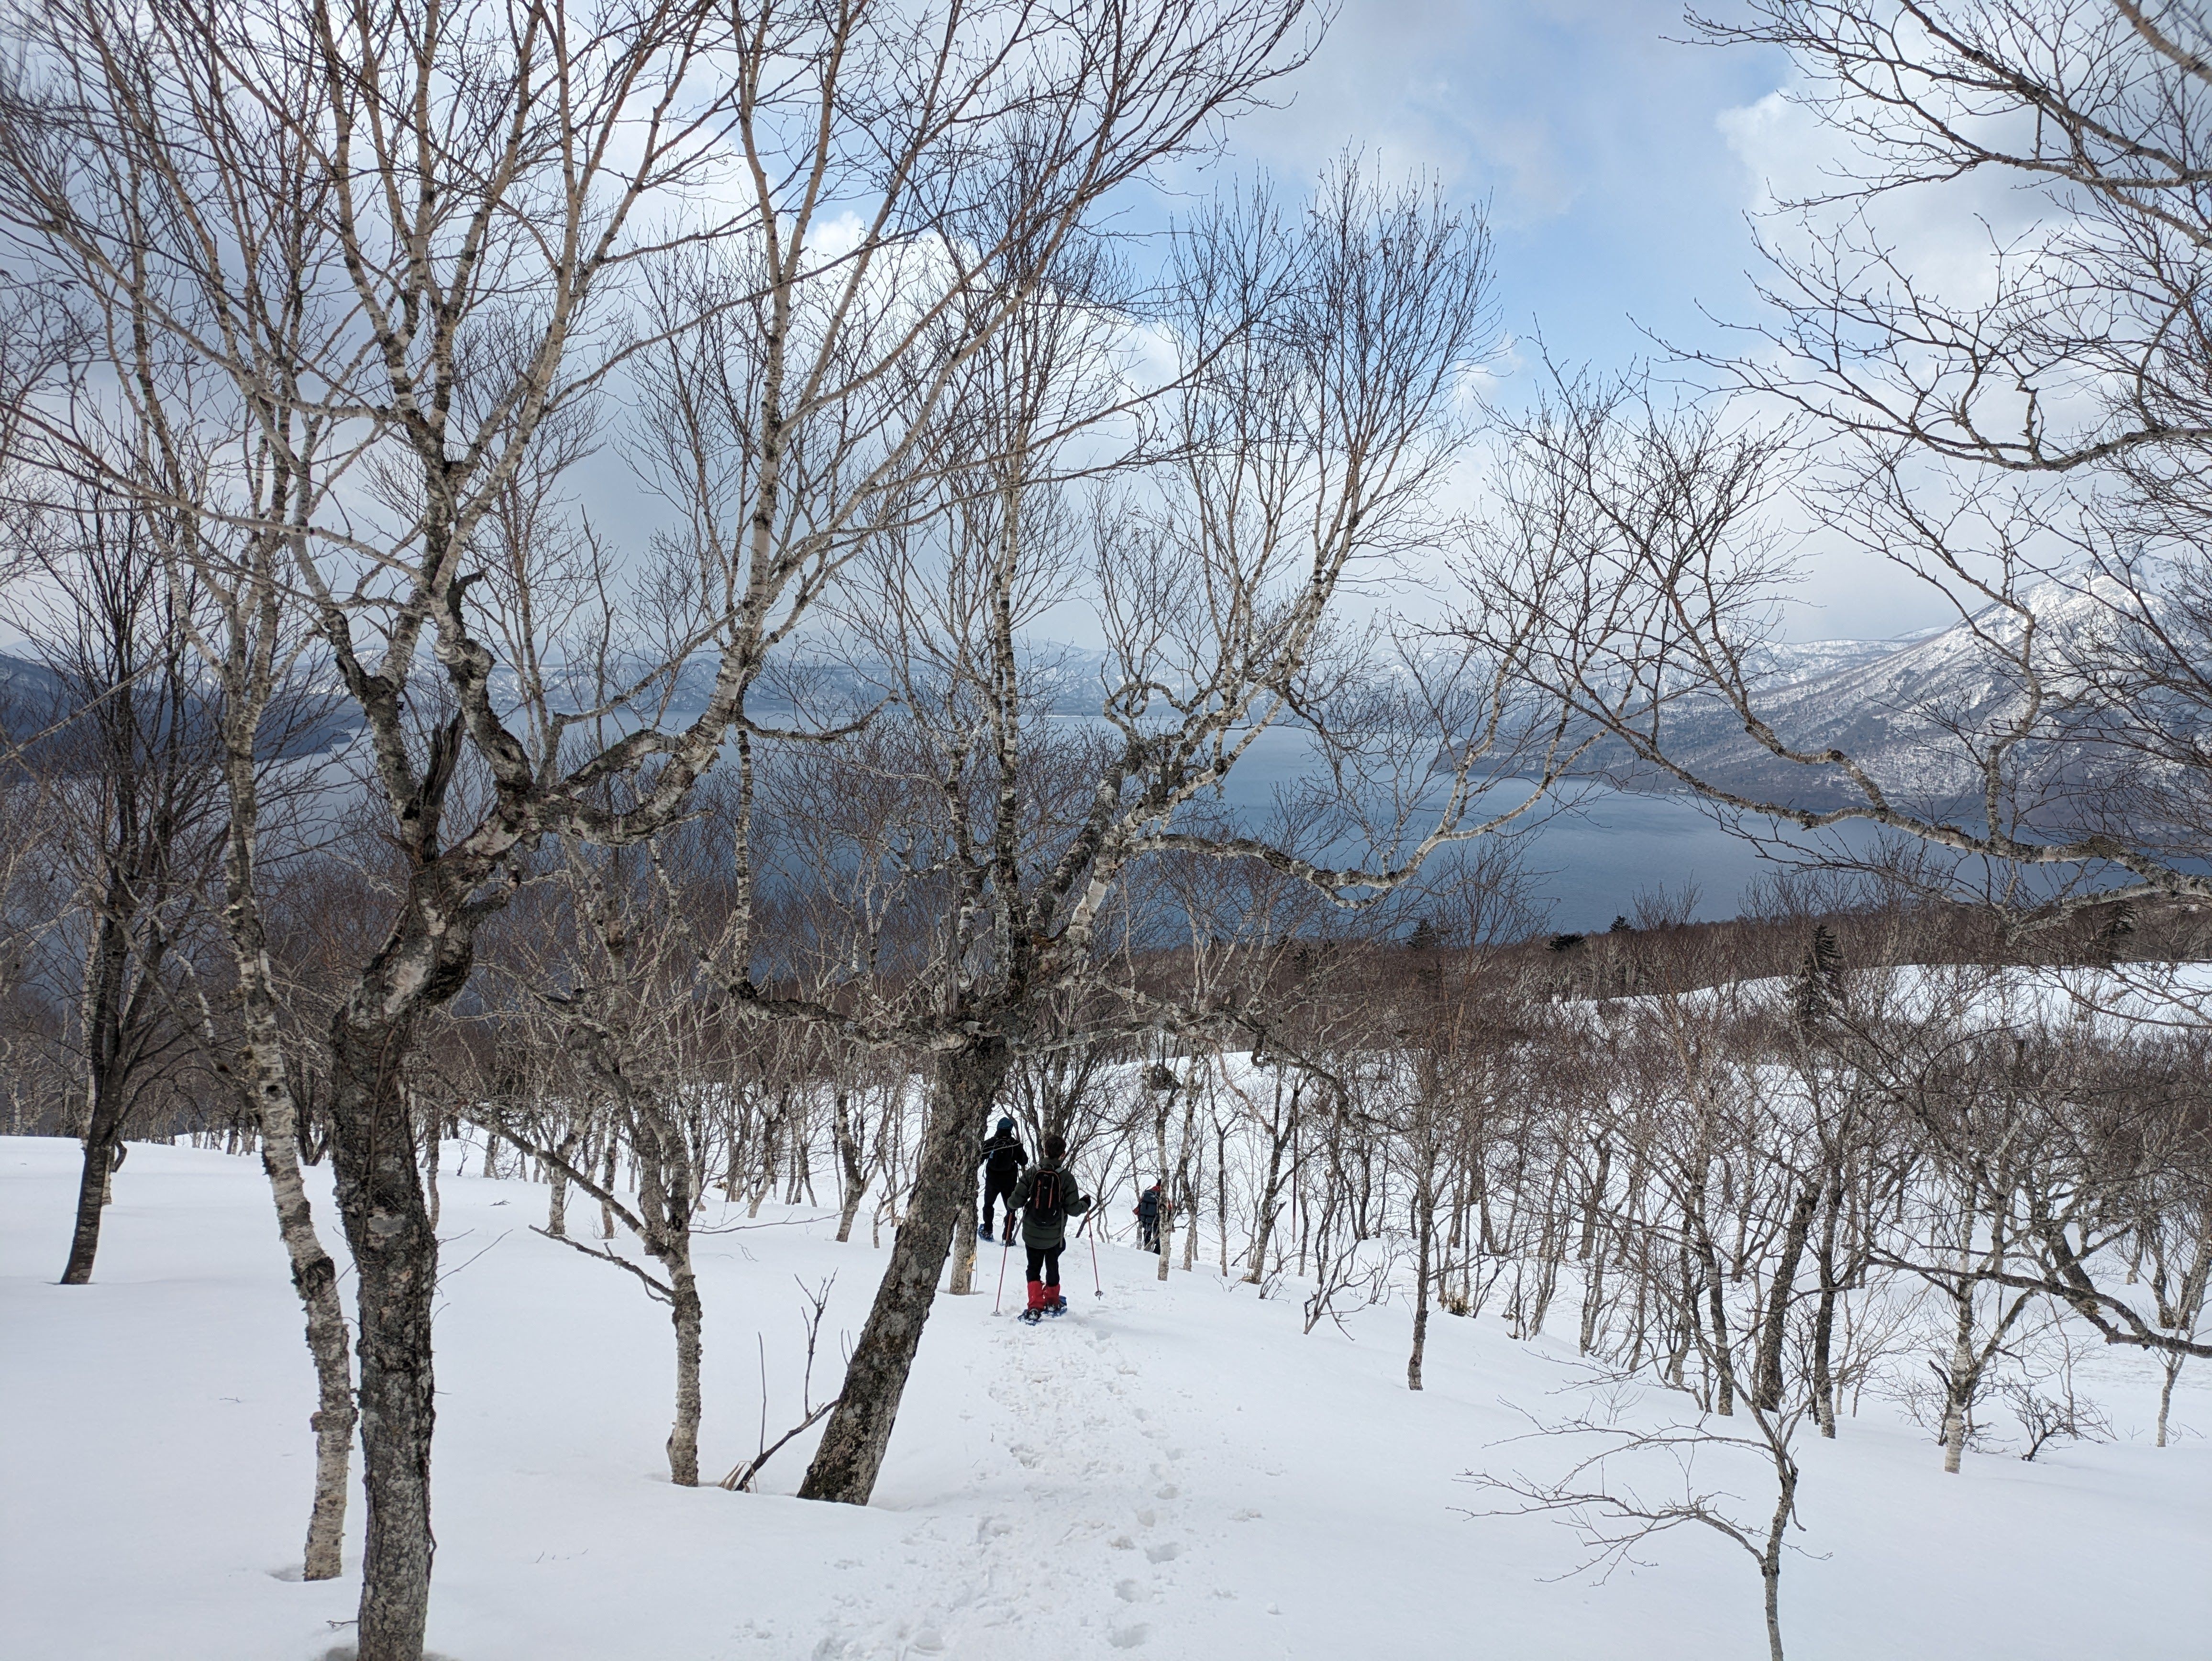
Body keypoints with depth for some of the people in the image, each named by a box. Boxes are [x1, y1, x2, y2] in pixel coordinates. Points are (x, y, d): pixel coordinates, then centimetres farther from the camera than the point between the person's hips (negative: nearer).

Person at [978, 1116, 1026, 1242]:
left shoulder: (990, 1143, -12)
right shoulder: (1015, 1144, -12)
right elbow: (1024, 1161, 0)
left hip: (992, 1181, 1)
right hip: (1010, 1183, -1)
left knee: (989, 1204, 24)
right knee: (1011, 1208, 11)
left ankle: (987, 1231, 27)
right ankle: (1008, 1237, 4)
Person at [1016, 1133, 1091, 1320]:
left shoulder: (1033, 1172, -9)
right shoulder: (1067, 1177, -12)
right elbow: (1073, 1209, -11)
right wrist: (1085, 1203, 10)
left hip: (1032, 1232, 0)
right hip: (1054, 1235, 0)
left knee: (1034, 1268, 11)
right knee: (1052, 1266, 23)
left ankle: (1035, 1307, -3)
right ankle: (1052, 1302, 37)